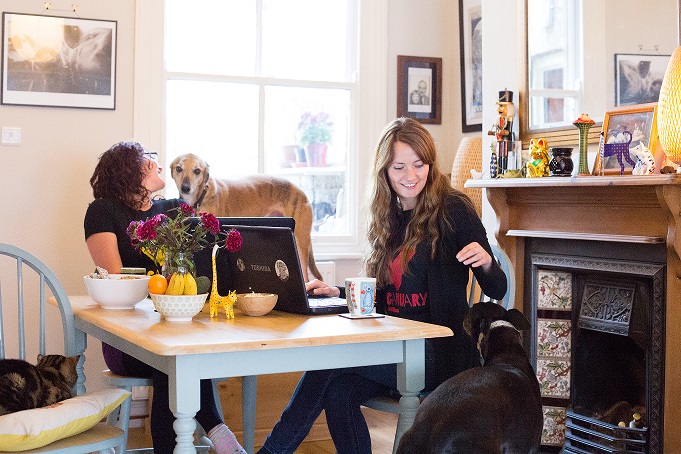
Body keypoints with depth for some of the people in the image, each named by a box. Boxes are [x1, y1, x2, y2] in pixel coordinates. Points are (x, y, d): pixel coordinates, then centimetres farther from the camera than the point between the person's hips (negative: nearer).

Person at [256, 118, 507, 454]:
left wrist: (486, 263, -28)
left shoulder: (452, 210, -5)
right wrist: (335, 292, 5)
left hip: (439, 352, -5)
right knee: (339, 393, -23)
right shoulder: (389, 218, 13)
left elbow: (497, 291, -7)